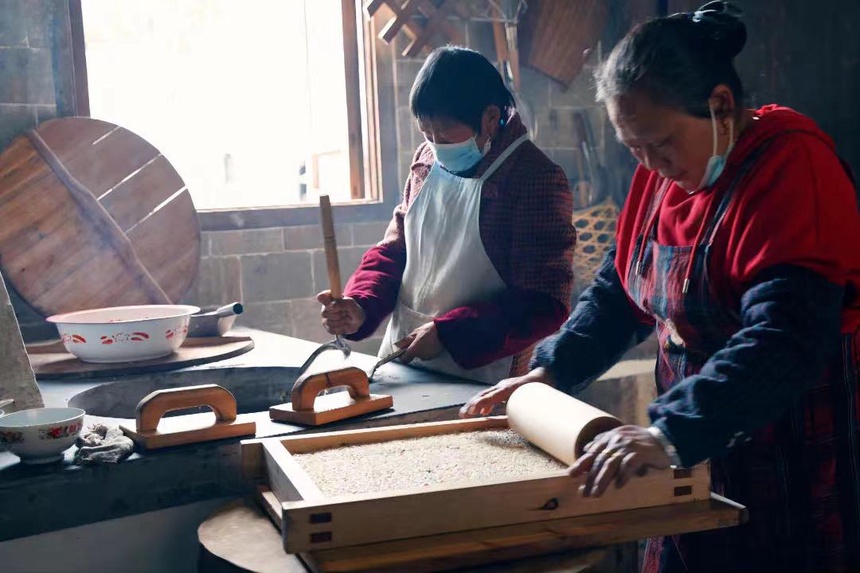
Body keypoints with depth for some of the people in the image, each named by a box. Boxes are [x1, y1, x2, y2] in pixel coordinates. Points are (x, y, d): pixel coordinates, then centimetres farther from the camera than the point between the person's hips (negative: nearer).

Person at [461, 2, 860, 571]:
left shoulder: (791, 166, -20)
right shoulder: (664, 169, 4)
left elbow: (785, 342, -31)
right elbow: (618, 290, 11)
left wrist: (671, 431, -39)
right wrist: (550, 370, -1)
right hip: (698, 446, 7)